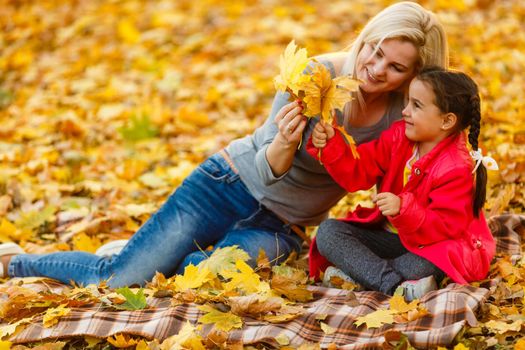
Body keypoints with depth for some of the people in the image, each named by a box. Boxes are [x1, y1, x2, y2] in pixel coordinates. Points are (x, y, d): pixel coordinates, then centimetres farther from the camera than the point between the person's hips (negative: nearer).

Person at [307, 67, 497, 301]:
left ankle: (357, 273, -24)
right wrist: (330, 145, -18)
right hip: (389, 235, 7)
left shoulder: (455, 170, -21)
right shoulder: (399, 136, -2)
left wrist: (403, 209, -39)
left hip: (427, 244, -7)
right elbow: (357, 172, -3)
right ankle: (394, 284, -33)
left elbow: (444, 228, -26)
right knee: (328, 231, -15)